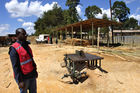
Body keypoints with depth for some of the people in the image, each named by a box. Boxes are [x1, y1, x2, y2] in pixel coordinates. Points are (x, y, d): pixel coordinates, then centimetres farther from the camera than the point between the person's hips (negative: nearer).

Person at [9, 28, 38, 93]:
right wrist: (20, 81, -18)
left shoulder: (26, 46, 7)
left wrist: (35, 71, 17)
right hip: (24, 77, -7)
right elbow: (15, 66, -18)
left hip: (32, 75, 7)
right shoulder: (14, 49, -17)